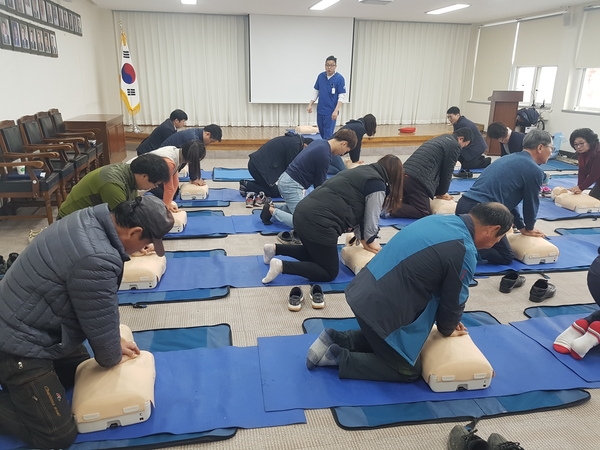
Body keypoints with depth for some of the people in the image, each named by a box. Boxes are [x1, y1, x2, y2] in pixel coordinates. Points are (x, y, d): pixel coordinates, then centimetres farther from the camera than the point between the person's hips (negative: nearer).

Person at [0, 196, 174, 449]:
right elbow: (102, 324, -18)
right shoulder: (96, 260, -35)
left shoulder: (91, 219, -5)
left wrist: (113, 343, 12)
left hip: (27, 326, 10)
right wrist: (112, 358, 2)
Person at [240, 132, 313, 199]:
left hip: (256, 163, 10)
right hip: (259, 166, -10)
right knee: (274, 192, -3)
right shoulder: (294, 144, -15)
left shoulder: (293, 140, 15)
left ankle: (246, 183, 16)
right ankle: (246, 186, -3)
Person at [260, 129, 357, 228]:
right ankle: (272, 211, -7)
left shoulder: (320, 142, 10)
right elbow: (320, 182, -9)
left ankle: (272, 207, 17)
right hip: (291, 184, -10)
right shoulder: (324, 155, -18)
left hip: (287, 180, 10)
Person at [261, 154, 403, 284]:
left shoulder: (361, 172, 23)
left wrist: (362, 239, 20)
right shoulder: (377, 185, -4)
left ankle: (275, 249, 20)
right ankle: (281, 265, -7)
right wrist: (370, 241, 21)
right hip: (318, 222, -9)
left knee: (315, 253, 33)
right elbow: (371, 218, 2)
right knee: (330, 273, 7)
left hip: (303, 213, 10)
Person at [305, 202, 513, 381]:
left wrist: (447, 321, 27)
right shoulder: (464, 252, -17)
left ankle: (335, 340, 19)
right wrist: (447, 329, 18)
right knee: (409, 371, 13)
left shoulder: (438, 220, 9)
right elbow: (454, 300, -3)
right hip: (381, 308, -9)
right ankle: (340, 358, 4)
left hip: (363, 291, 9)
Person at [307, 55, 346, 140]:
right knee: (322, 134, 14)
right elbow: (316, 91, 12)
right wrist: (310, 105, 3)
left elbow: (342, 96, -12)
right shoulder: (320, 76, 3)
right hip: (320, 111, 5)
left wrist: (336, 111, -20)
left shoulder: (339, 78, -10)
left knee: (328, 135, -5)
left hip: (331, 112, -5)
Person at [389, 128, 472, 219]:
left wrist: (439, 191, 28)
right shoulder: (455, 146, 1)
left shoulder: (440, 139, 29)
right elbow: (447, 172, 4)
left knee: (410, 203, 25)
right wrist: (442, 192, 19)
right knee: (424, 212, -4)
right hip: (417, 179, -9)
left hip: (404, 175, 9)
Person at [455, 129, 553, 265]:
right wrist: (529, 228, 29)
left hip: (463, 205, 8)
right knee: (506, 257, 5)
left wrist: (521, 227, 35)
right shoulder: (534, 170, -3)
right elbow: (531, 203, 9)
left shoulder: (510, 158, 23)